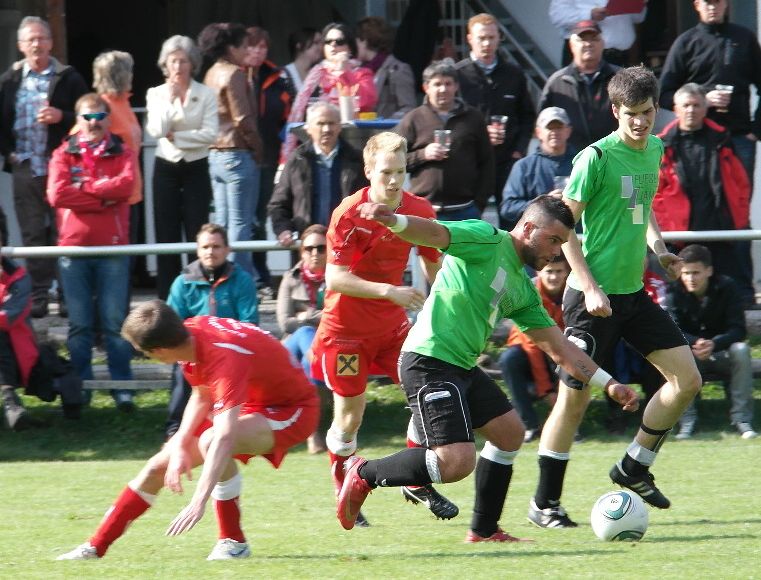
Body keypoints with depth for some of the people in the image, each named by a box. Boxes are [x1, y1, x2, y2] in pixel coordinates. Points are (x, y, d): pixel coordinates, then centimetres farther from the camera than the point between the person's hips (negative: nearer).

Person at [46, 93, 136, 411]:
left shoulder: (122, 154, 8)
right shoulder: (63, 155, 9)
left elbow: (125, 186, -12)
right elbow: (56, 194, -8)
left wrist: (82, 188, -8)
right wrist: (103, 198, -8)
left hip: (113, 248, -1)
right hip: (73, 247, 1)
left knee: (115, 322, -3)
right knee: (79, 324, 3)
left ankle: (122, 386, 2)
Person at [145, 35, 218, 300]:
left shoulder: (205, 94, 1)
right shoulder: (156, 94, 5)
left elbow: (210, 134, -10)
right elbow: (156, 131, -9)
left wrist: (176, 136, -11)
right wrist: (170, 99, -13)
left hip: (196, 169, -1)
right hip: (166, 169, 1)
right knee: (167, 238, 0)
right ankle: (167, 301, 3)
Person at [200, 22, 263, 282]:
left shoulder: (211, 74, 14)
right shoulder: (234, 74, -12)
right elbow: (243, 119, -17)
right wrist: (257, 149, -6)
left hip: (215, 154, 9)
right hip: (238, 154, -9)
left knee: (222, 222, 11)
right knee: (240, 223, -6)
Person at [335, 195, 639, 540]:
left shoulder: (524, 290, 19)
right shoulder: (486, 241, -6)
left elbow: (559, 348, 24)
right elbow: (434, 233, -23)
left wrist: (608, 384, 20)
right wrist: (394, 221, -44)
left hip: (463, 368, 10)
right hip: (429, 362, -10)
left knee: (510, 433, 18)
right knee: (457, 462, -19)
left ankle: (484, 531, 28)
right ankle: (365, 474, -2)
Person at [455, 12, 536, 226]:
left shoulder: (514, 75, 12)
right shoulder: (457, 74, 0)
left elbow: (527, 116, 17)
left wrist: (519, 150, 3)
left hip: (508, 160, 3)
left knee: (512, 218, -2)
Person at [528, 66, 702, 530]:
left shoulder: (655, 150, 8)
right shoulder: (597, 157, -14)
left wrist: (656, 241, 6)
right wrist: (590, 287, -19)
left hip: (634, 292, 7)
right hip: (595, 296, -7)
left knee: (687, 379, 3)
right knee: (575, 397, -4)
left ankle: (634, 469, 20)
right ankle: (545, 504, 6)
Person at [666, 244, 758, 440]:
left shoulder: (726, 287, -11)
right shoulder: (675, 290, -10)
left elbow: (738, 329, -16)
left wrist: (713, 344, -36)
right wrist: (695, 343, -40)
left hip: (722, 354, 0)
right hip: (691, 358, 0)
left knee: (741, 349, -32)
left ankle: (742, 418, -25)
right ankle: (686, 420, -27)